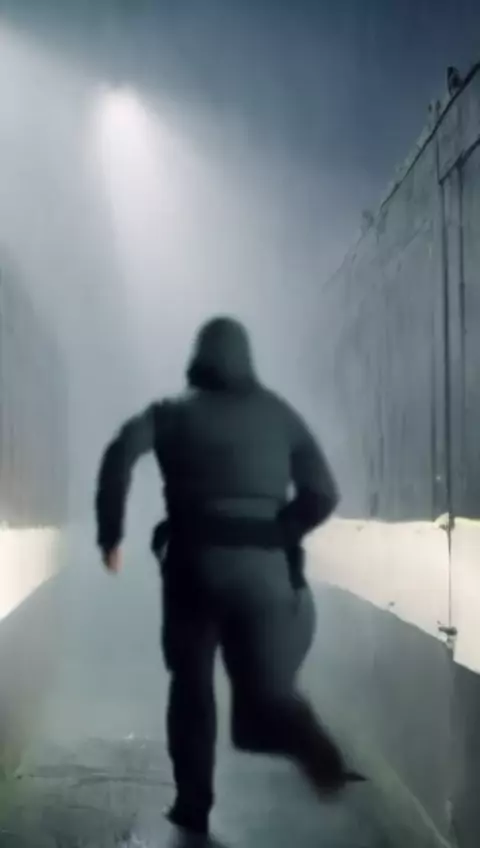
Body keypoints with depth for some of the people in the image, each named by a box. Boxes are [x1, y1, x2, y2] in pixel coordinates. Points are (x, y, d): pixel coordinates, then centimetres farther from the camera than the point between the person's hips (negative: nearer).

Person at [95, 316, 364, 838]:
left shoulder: (173, 412, 10)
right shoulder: (279, 413, 14)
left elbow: (121, 452, -9)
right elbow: (322, 494, 7)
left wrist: (110, 532, -3)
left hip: (195, 563, -1)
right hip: (265, 569, 1)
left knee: (191, 686, 19)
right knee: (266, 691, 6)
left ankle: (193, 804, 18)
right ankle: (315, 749, -25)